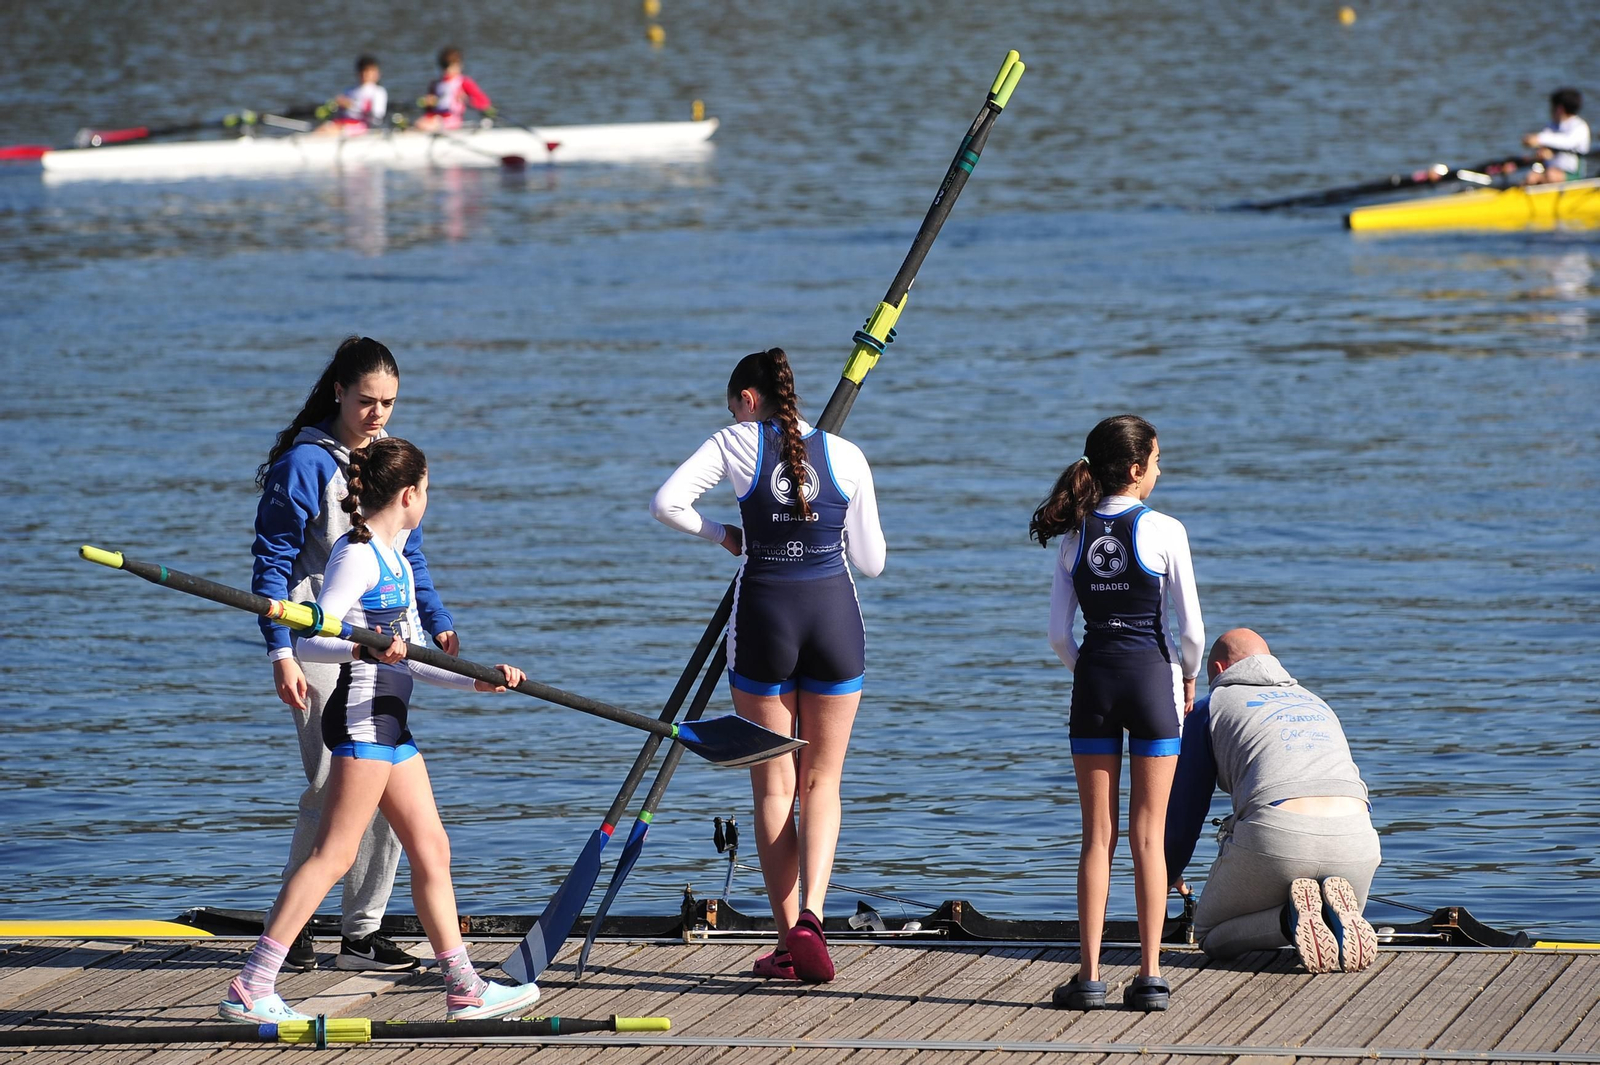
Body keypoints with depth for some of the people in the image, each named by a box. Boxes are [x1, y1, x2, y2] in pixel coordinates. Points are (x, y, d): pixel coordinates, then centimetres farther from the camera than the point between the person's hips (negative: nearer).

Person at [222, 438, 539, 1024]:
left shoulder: (394, 559, 19)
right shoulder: (357, 555, -12)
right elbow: (311, 641, -21)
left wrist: (479, 679, 20)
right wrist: (364, 648, -38)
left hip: (389, 722, 10)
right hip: (361, 716, -10)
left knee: (431, 848, 12)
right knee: (334, 853, -12)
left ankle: (465, 989, 19)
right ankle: (250, 989, -14)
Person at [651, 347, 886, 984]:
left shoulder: (738, 444, 0)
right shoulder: (846, 455, 4)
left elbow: (667, 503, -10)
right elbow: (871, 562, 8)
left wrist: (722, 536, 7)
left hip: (764, 618, -1)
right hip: (835, 617, 1)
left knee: (773, 785, 9)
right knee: (822, 782, 11)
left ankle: (789, 942, 8)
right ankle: (810, 914, -11)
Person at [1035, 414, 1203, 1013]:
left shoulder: (1074, 536, 3)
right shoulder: (1163, 532, -8)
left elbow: (1058, 632, 2)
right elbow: (1191, 628, -6)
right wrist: (1188, 680, 11)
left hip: (1094, 677, 3)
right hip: (1152, 673, -3)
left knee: (1097, 835, 7)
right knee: (1148, 835, 3)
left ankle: (1089, 976, 3)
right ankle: (1149, 975, 1)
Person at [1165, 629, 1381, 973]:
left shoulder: (1211, 708, 19)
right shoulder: (1316, 703, 34)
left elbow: (1184, 806, 21)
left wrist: (1167, 878, 41)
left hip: (1275, 833, -4)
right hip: (1355, 840, 4)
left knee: (1210, 934, 18)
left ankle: (1289, 918, -13)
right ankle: (1337, 912, -5)